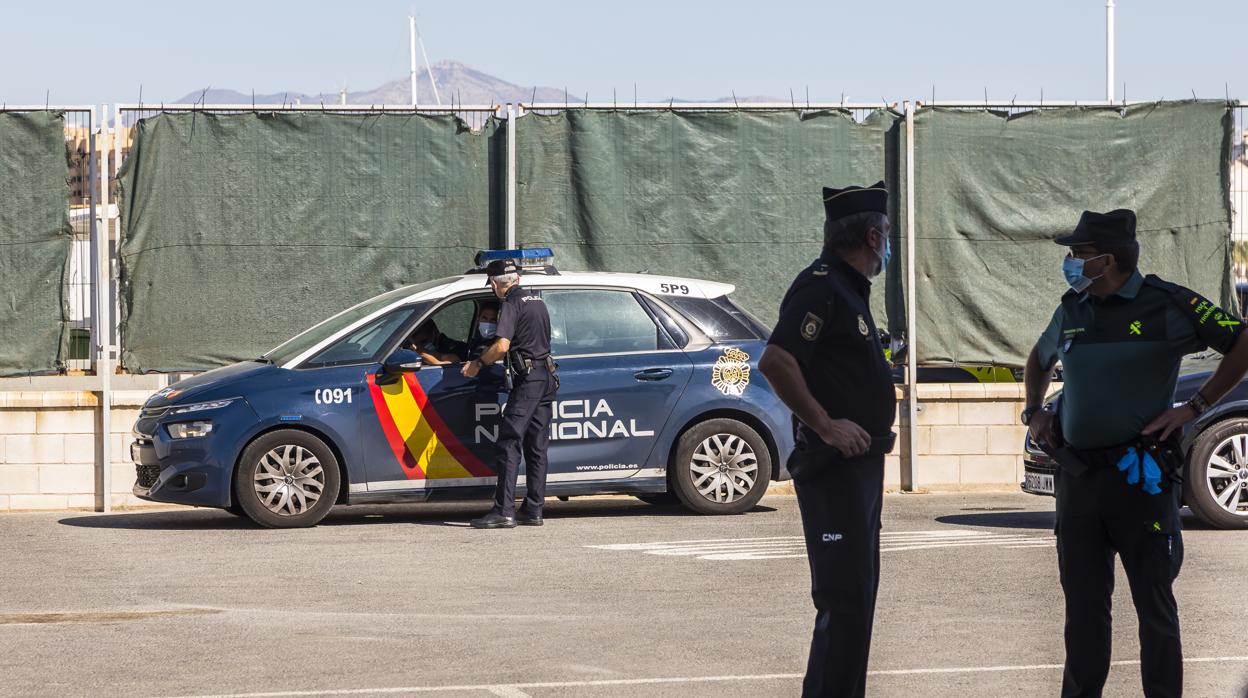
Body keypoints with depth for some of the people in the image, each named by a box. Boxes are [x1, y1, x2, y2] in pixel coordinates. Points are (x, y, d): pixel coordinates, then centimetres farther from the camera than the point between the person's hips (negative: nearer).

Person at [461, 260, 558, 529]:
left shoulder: (511, 304, -10)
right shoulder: (537, 300, 18)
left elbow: (502, 346, -21)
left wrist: (478, 363, -6)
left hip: (527, 379, -9)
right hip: (546, 377, 9)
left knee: (509, 444, -10)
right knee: (536, 446, 10)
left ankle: (504, 511, -17)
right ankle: (533, 510, 11)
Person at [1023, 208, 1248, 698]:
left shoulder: (1167, 305, -7)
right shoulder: (1071, 312, 11)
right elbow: (1039, 362, 31)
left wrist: (1194, 408, -9)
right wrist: (1034, 411, 15)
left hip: (1139, 474, -5)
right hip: (1077, 474, 5)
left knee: (1153, 600, 1)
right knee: (1082, 602, 10)